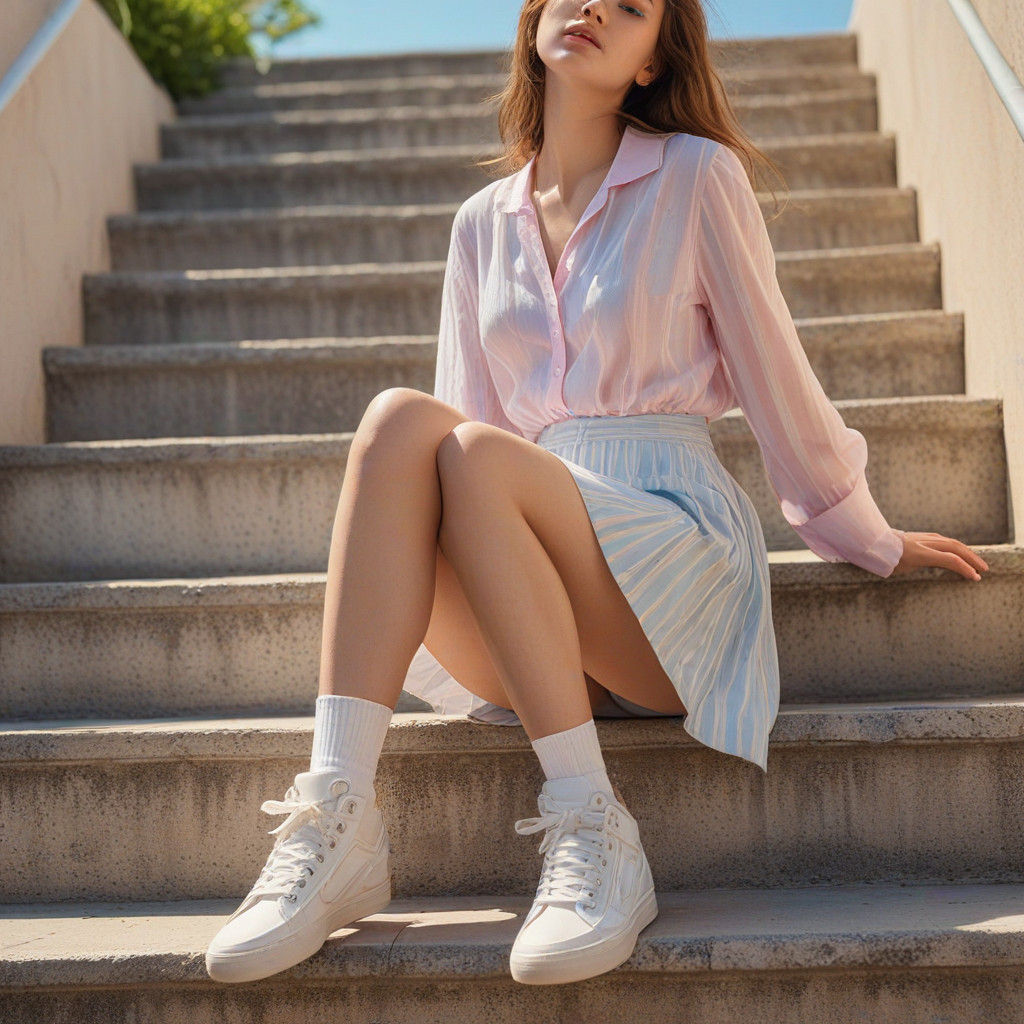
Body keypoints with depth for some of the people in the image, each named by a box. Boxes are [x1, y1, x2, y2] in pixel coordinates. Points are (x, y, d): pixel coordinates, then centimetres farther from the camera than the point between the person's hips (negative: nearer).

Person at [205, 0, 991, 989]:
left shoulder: (695, 175, 5)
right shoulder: (483, 222, 18)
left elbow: (773, 370, 11)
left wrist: (864, 536, 17)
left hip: (672, 541, -3)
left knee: (475, 456, -31)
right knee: (399, 417, -26)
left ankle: (591, 832, -29)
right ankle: (335, 818, -34)